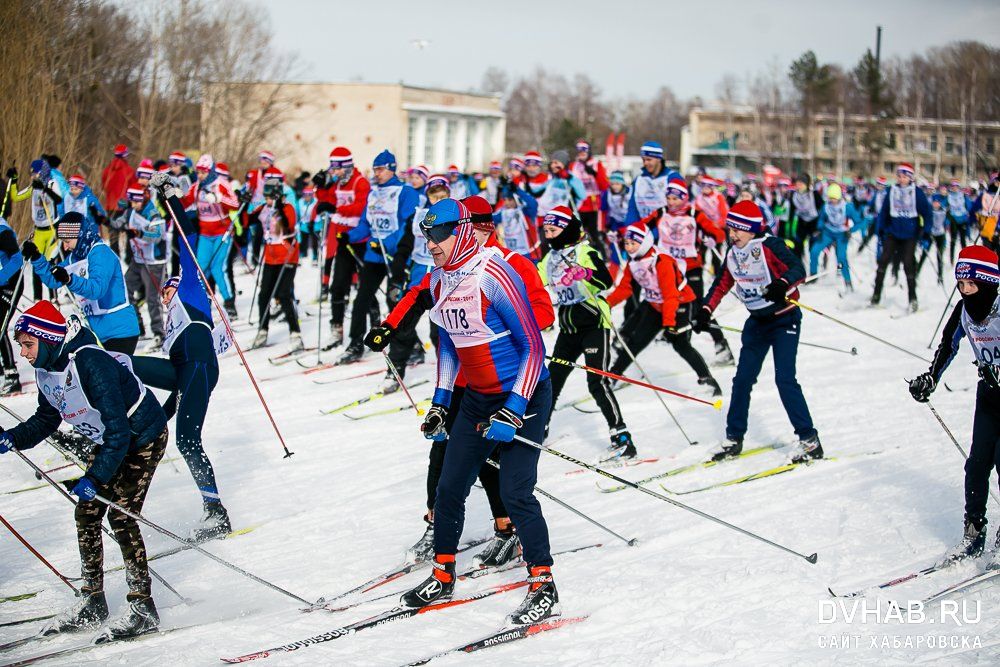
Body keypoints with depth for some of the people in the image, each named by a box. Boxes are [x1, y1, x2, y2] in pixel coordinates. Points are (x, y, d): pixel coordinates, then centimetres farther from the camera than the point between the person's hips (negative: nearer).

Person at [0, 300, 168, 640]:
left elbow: (118, 429, -33)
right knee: (86, 514, 4)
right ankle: (92, 603, 14)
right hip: (110, 442, 9)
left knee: (121, 517, -16)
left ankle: (143, 608, -10)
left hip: (144, 437, -9)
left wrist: (95, 477, -35)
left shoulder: (91, 364, -32)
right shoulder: (45, 371, -5)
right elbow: (45, 421, 11)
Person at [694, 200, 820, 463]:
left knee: (785, 379, -15)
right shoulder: (733, 253, 2)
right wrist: (705, 311, 4)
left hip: (784, 319, -7)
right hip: (756, 322, 7)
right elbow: (722, 284, 14)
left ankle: (809, 440, -9)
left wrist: (782, 285, -50)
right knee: (742, 379, 7)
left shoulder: (770, 246, -19)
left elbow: (798, 269, -31)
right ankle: (734, 438, 19)